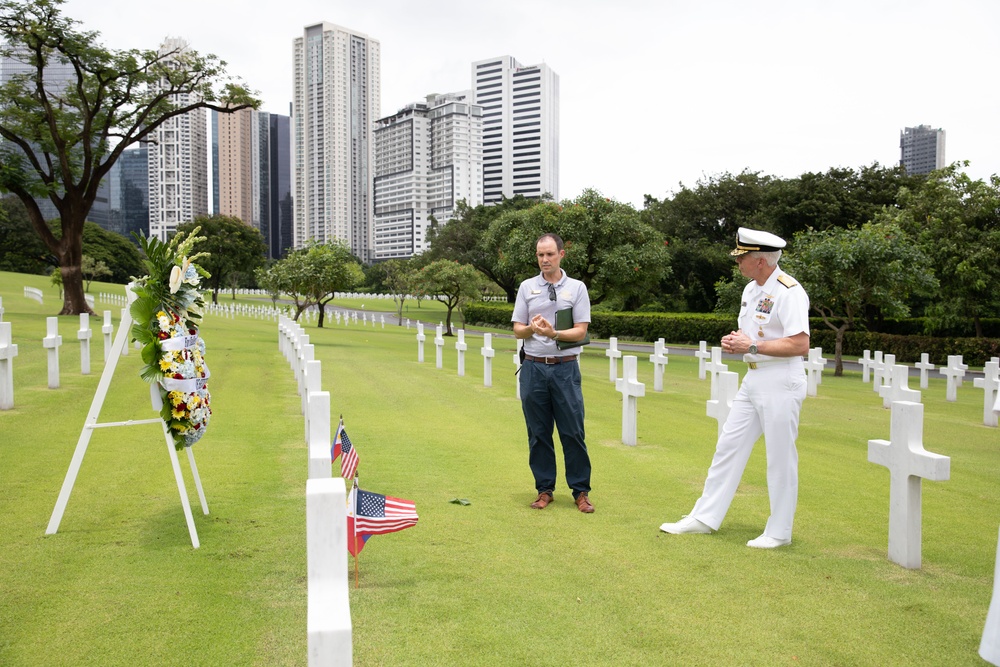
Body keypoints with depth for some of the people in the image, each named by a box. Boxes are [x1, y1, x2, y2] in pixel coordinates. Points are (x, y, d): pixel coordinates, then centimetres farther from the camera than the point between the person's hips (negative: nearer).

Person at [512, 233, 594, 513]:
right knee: (538, 433, 8)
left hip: (565, 367, -2)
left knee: (573, 432, 0)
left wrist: (553, 333, -19)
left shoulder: (577, 288, 3)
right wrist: (531, 328, -15)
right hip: (534, 366, 2)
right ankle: (544, 489, 19)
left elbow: (580, 331, -2)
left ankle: (581, 491, 12)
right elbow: (517, 330, 8)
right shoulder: (526, 287, 8)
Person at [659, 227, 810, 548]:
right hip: (753, 379, 9)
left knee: (780, 456, 2)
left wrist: (752, 346, -19)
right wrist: (734, 340, 3)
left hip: (781, 382, -9)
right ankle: (705, 517, 20)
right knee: (728, 446, 10)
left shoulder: (789, 291, -17)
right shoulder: (750, 289, 12)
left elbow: (800, 344, -23)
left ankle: (779, 532, 16)